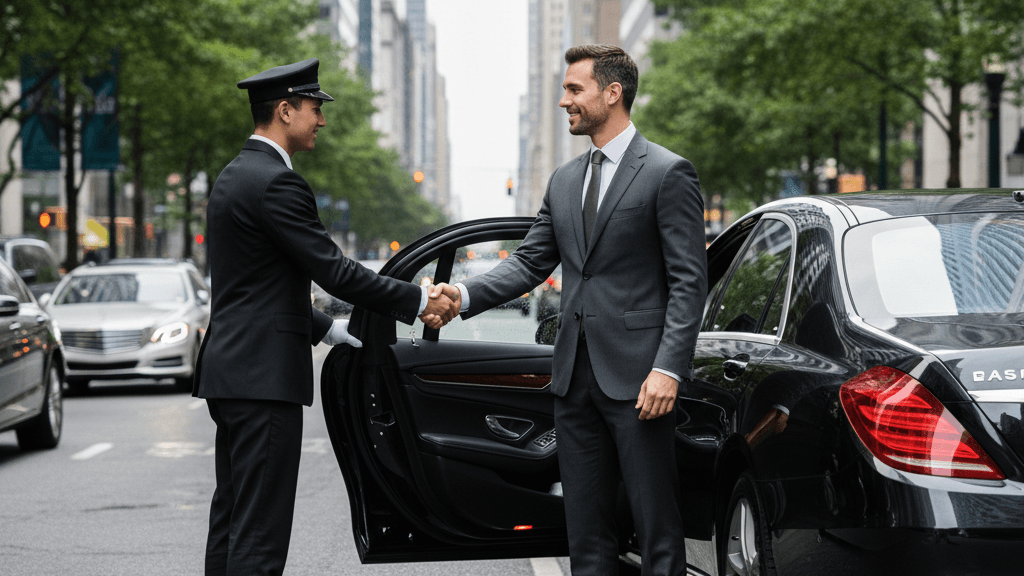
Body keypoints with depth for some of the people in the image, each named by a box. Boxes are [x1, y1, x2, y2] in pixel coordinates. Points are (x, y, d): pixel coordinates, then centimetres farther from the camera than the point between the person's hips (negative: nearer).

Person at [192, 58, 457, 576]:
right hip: (264, 377, -10)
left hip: (230, 371, 10)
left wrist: (328, 329, 20)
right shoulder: (275, 182, -15)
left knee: (231, 521, 13)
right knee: (260, 531, -10)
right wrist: (418, 301, -8)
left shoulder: (235, 177, 17)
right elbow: (333, 270, -17)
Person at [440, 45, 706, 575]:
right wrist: (465, 295, -4)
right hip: (575, 375, 7)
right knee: (585, 529, 10)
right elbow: (530, 262, 14)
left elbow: (689, 282, -9)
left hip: (636, 377, -7)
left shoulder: (668, 173, -5)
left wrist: (669, 368, -18)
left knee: (656, 526, -3)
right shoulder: (564, 181, 16)